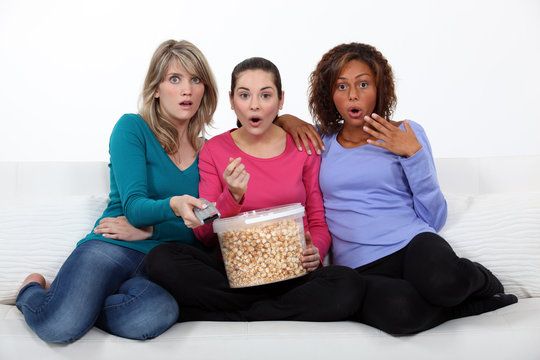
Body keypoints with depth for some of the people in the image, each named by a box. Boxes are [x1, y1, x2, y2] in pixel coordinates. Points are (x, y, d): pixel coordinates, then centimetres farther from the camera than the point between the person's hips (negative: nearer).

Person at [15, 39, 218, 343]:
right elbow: (133, 206, -10)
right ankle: (33, 292, 8)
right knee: (58, 325, -31)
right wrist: (173, 205, -32)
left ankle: (74, 302, -5)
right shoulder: (133, 128, 2)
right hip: (113, 249, -2)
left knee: (157, 315, -36)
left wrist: (148, 230, -8)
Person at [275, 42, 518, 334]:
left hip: (412, 243, 1)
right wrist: (286, 120, 6)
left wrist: (413, 154, -5)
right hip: (360, 266, 0)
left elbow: (434, 218, 5)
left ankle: (480, 279, 0)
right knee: (397, 310, -37)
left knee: (439, 280, -38)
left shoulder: (407, 134, 11)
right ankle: (470, 303, -6)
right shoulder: (320, 140, 13)